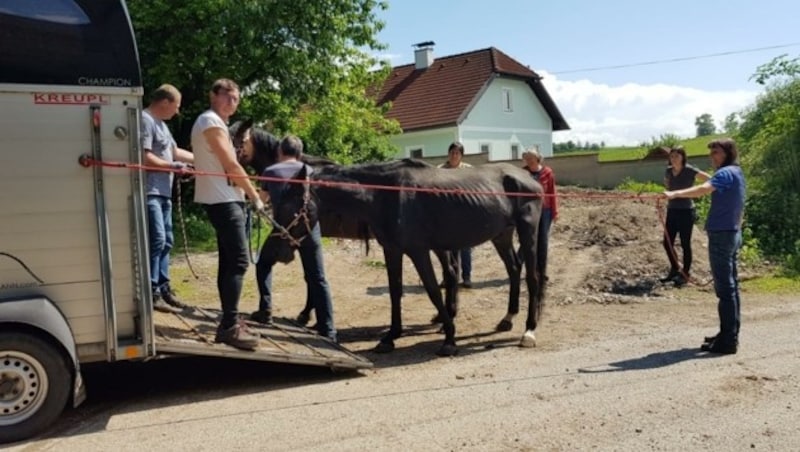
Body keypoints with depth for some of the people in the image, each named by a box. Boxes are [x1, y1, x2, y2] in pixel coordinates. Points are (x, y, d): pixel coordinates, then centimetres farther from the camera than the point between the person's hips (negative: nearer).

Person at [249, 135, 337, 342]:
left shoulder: (270, 171, 10)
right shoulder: (309, 171, 13)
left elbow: (262, 199, 25)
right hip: (309, 227, 1)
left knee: (263, 265, 26)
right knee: (317, 279, 2)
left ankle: (265, 311, 21)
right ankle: (327, 330, -4)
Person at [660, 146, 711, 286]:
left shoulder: (690, 171, -11)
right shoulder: (668, 172, 5)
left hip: (686, 211, -6)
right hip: (672, 210, 6)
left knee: (685, 244, 0)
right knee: (667, 242, 8)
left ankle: (685, 274, 12)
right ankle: (674, 270, 26)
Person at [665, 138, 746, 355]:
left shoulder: (726, 173, -13)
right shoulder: (737, 173, 18)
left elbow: (704, 189, -33)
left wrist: (675, 194, -44)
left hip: (721, 235, -10)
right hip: (733, 233, 10)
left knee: (725, 288, -8)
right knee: (731, 286, 13)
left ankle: (728, 340, -6)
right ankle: (730, 335, 20)